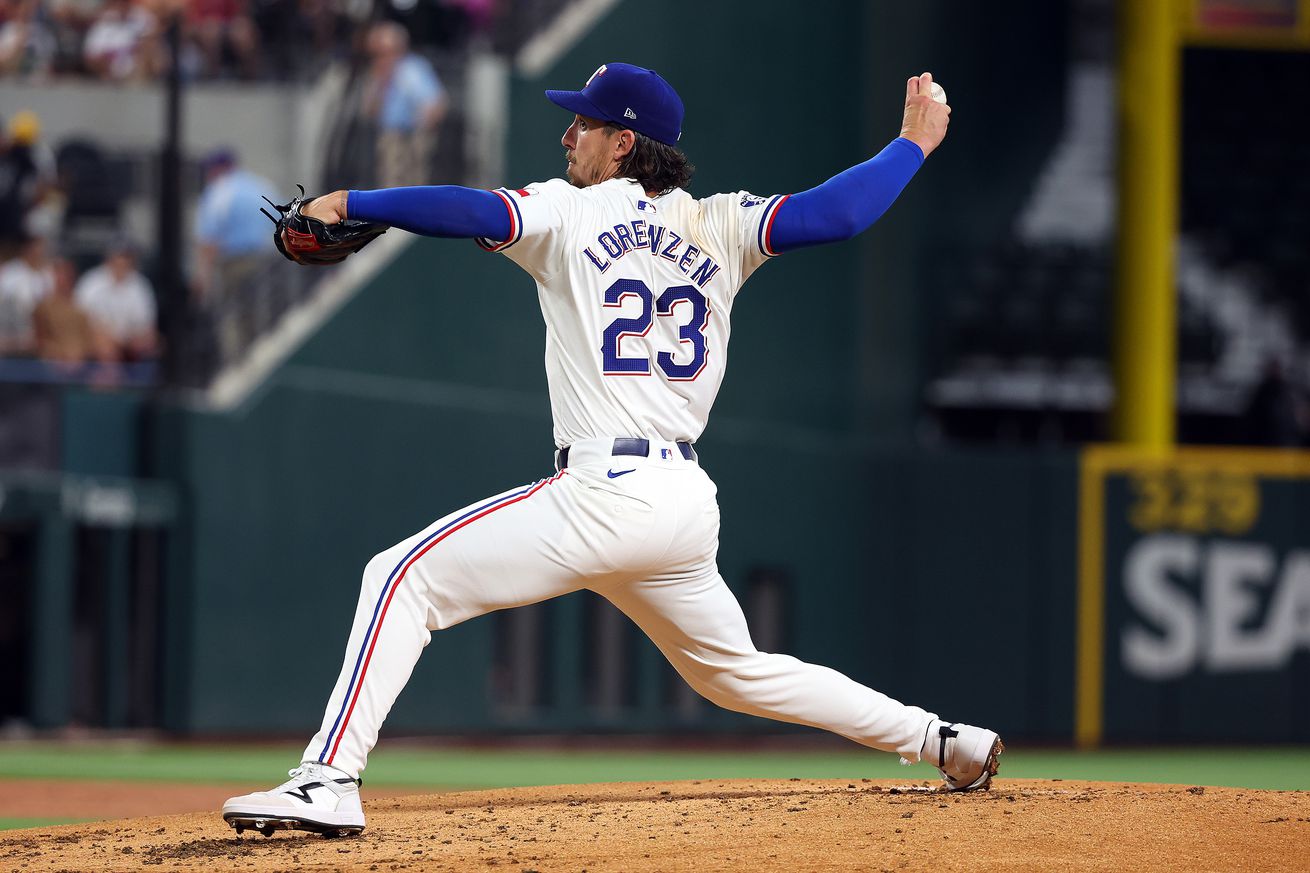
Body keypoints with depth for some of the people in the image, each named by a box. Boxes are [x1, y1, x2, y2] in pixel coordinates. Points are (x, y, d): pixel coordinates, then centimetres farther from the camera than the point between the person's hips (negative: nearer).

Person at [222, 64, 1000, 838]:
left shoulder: (569, 213, 1)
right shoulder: (718, 229, 12)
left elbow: (469, 210, -15)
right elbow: (840, 212, 1)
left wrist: (348, 205, -11)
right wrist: (916, 142, 15)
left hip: (604, 494, -7)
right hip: (691, 504, 7)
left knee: (404, 578, -5)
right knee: (736, 671, 27)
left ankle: (330, 781, -19)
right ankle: (948, 743, 26)